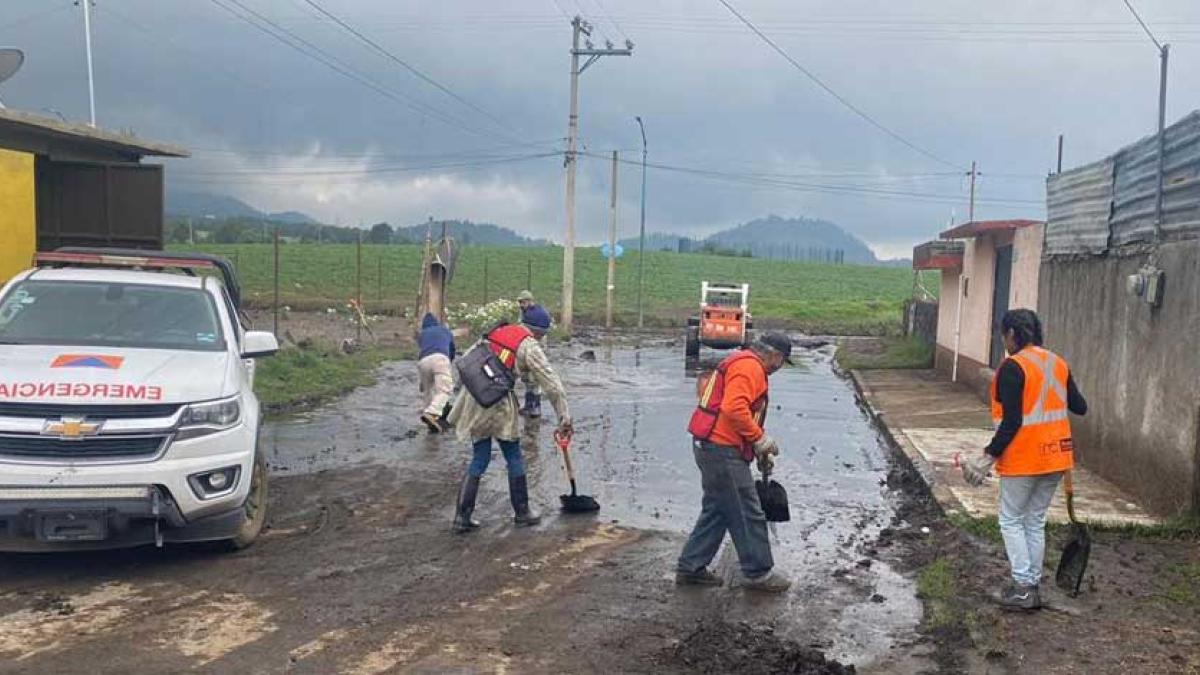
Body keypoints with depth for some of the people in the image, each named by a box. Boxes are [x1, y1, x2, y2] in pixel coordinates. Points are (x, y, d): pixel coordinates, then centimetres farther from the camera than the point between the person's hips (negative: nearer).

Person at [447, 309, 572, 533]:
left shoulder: (495, 332, 14)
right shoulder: (530, 346, -4)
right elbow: (552, 384, -5)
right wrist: (565, 418, 0)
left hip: (473, 399, 6)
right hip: (498, 404, -6)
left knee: (479, 459, 13)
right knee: (514, 458, 12)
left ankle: (462, 517, 11)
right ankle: (522, 513, 21)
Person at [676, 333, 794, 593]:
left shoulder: (742, 363, 21)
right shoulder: (750, 367, -14)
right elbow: (734, 409, -27)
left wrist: (761, 452, 22)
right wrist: (761, 439, -17)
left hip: (710, 447, 11)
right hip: (722, 451, -11)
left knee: (717, 510, 17)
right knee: (748, 514, 0)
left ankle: (690, 567, 21)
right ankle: (759, 574, 11)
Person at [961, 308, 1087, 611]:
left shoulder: (1013, 367, -16)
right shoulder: (1058, 363, 5)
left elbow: (1012, 422, -19)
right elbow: (1080, 407, 13)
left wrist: (989, 456, -14)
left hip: (1023, 459, -7)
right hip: (1054, 456, 7)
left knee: (1012, 521, 7)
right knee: (1036, 522, 16)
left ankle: (1023, 588, 5)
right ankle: (1033, 586, 22)